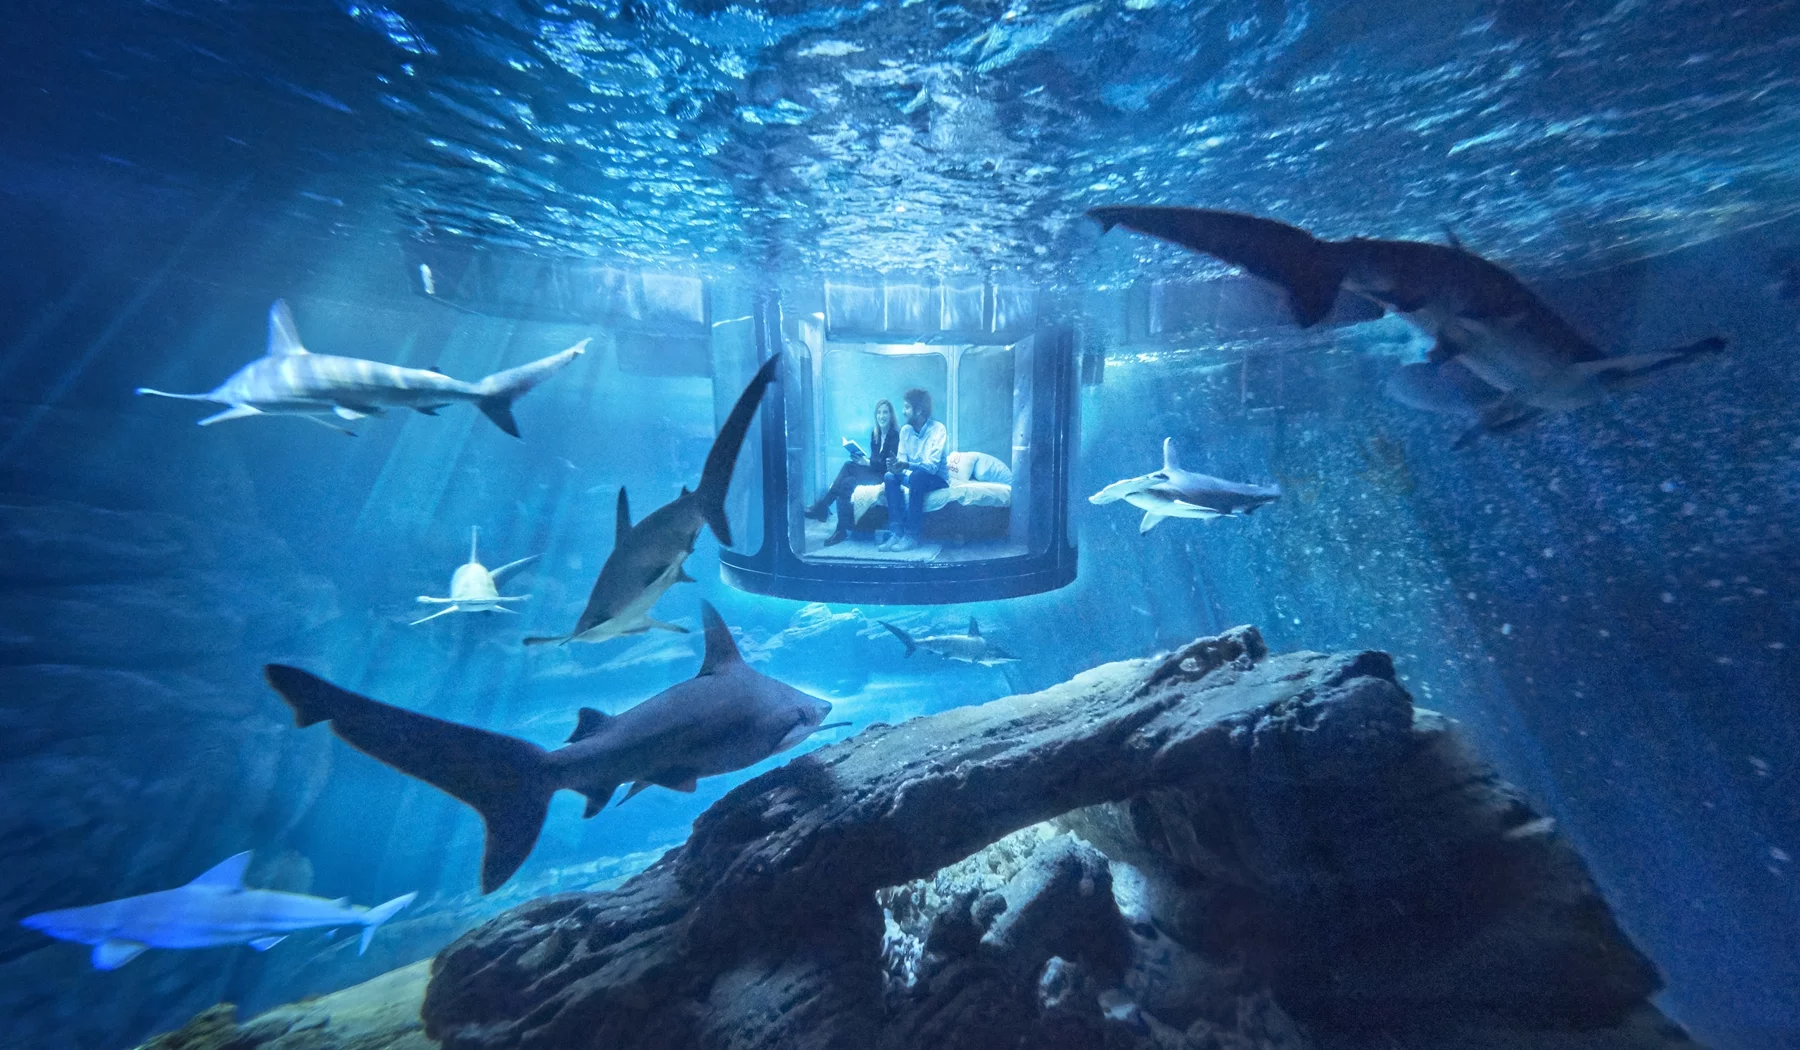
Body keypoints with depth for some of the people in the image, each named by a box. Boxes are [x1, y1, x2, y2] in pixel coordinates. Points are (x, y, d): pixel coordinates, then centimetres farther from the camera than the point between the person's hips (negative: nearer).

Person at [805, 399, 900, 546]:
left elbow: (891, 465, -16)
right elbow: (874, 459, 11)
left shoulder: (896, 435, -10)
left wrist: (868, 462, -26)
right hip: (874, 472, 7)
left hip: (885, 477, -7)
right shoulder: (874, 434, 12)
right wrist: (863, 460, -10)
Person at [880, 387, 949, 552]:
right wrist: (896, 465, -27)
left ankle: (911, 536, -33)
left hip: (937, 478, -5)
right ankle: (896, 533, -30)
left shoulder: (938, 429, -18)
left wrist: (907, 466, -44)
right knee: (890, 476, -23)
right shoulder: (905, 430, 1)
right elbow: (902, 460, -2)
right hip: (912, 475, 6)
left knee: (917, 476, -36)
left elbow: (932, 466, -27)